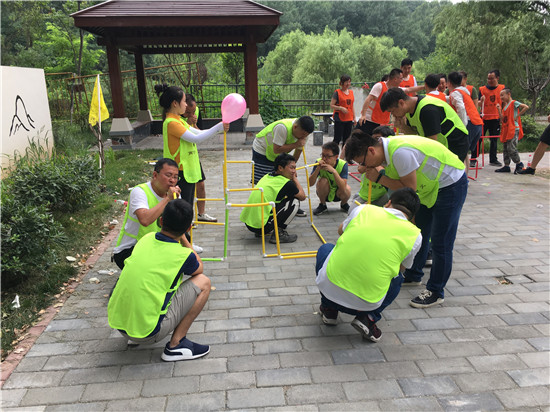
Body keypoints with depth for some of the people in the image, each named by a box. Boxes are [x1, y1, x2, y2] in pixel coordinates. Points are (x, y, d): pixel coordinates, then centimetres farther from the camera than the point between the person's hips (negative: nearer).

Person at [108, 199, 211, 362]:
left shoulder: (146, 238, 1)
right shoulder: (182, 255, -14)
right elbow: (199, 269, 12)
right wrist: (183, 238, 14)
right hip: (147, 332, -6)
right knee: (203, 283, 3)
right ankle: (176, 345, 2)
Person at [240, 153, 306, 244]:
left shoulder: (267, 176, 13)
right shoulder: (286, 183, -9)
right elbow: (303, 197, 7)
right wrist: (295, 179, 17)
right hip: (261, 225, -8)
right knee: (295, 202, 0)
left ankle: (259, 232, 19)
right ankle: (278, 234, 2)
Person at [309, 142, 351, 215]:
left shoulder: (343, 164, -24)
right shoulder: (319, 162, -21)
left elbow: (343, 187, -35)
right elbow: (310, 183, -26)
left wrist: (334, 171, -44)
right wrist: (318, 168, -38)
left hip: (337, 193, 0)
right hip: (324, 193, 0)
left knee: (347, 190, -32)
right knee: (323, 180, -30)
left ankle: (344, 204, 6)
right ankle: (322, 205, -3)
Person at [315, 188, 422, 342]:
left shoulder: (364, 209, 5)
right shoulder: (415, 235, 2)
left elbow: (341, 231, 26)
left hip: (329, 287, 1)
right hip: (367, 303, 0)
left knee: (326, 248, 33)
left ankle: (329, 309, 29)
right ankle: (369, 317, 11)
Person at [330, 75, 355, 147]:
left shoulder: (351, 92, 12)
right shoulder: (337, 92, -6)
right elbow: (331, 105, -8)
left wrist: (354, 117, 15)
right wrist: (340, 108, -23)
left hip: (349, 119, 6)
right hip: (339, 119, -6)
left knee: (346, 139, 8)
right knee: (337, 139, -7)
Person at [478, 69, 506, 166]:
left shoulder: (502, 88, 4)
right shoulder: (482, 89, 3)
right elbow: (479, 105, 2)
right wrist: (481, 101, -19)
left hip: (496, 118, 1)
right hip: (483, 118, -1)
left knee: (494, 140, 8)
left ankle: (493, 160, 17)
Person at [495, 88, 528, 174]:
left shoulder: (514, 103, -5)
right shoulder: (505, 106, 18)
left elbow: (526, 107, -17)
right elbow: (502, 119, 13)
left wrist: (517, 116, -15)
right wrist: (499, 110, 5)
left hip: (513, 129, -9)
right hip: (506, 130, 9)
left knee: (511, 148, -11)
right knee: (505, 149, 8)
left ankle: (519, 164, 4)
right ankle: (506, 166, 13)